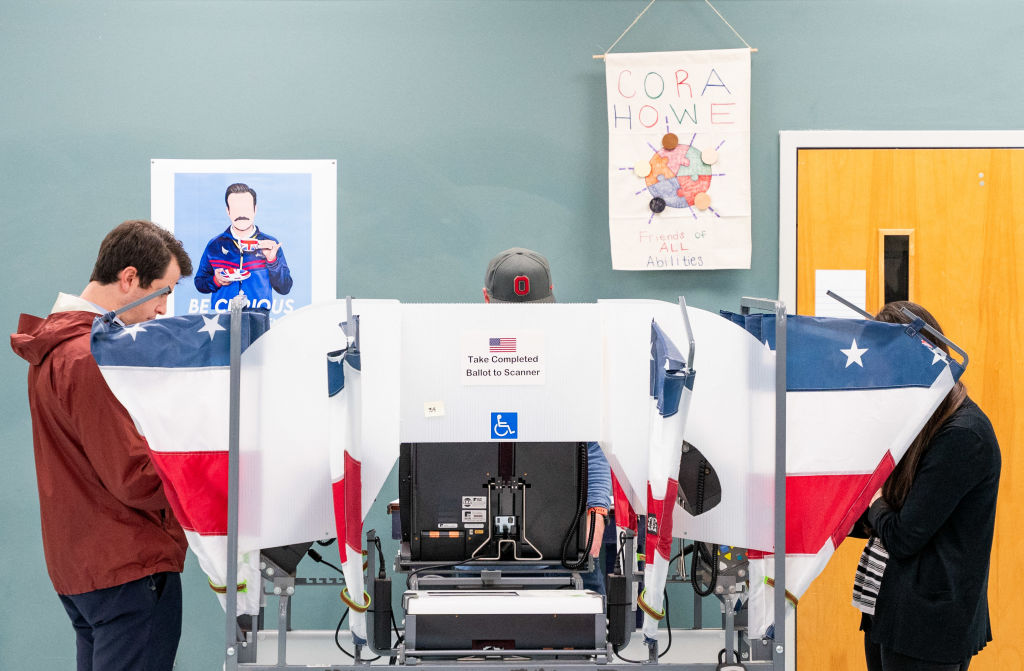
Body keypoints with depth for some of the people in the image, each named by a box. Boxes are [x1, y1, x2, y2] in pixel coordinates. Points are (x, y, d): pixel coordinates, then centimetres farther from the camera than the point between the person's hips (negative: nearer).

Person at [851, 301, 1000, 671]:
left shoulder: (963, 436, -19)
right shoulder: (921, 422, 11)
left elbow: (903, 537, -21)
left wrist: (874, 501, -2)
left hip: (928, 627, -9)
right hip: (887, 612, 9)